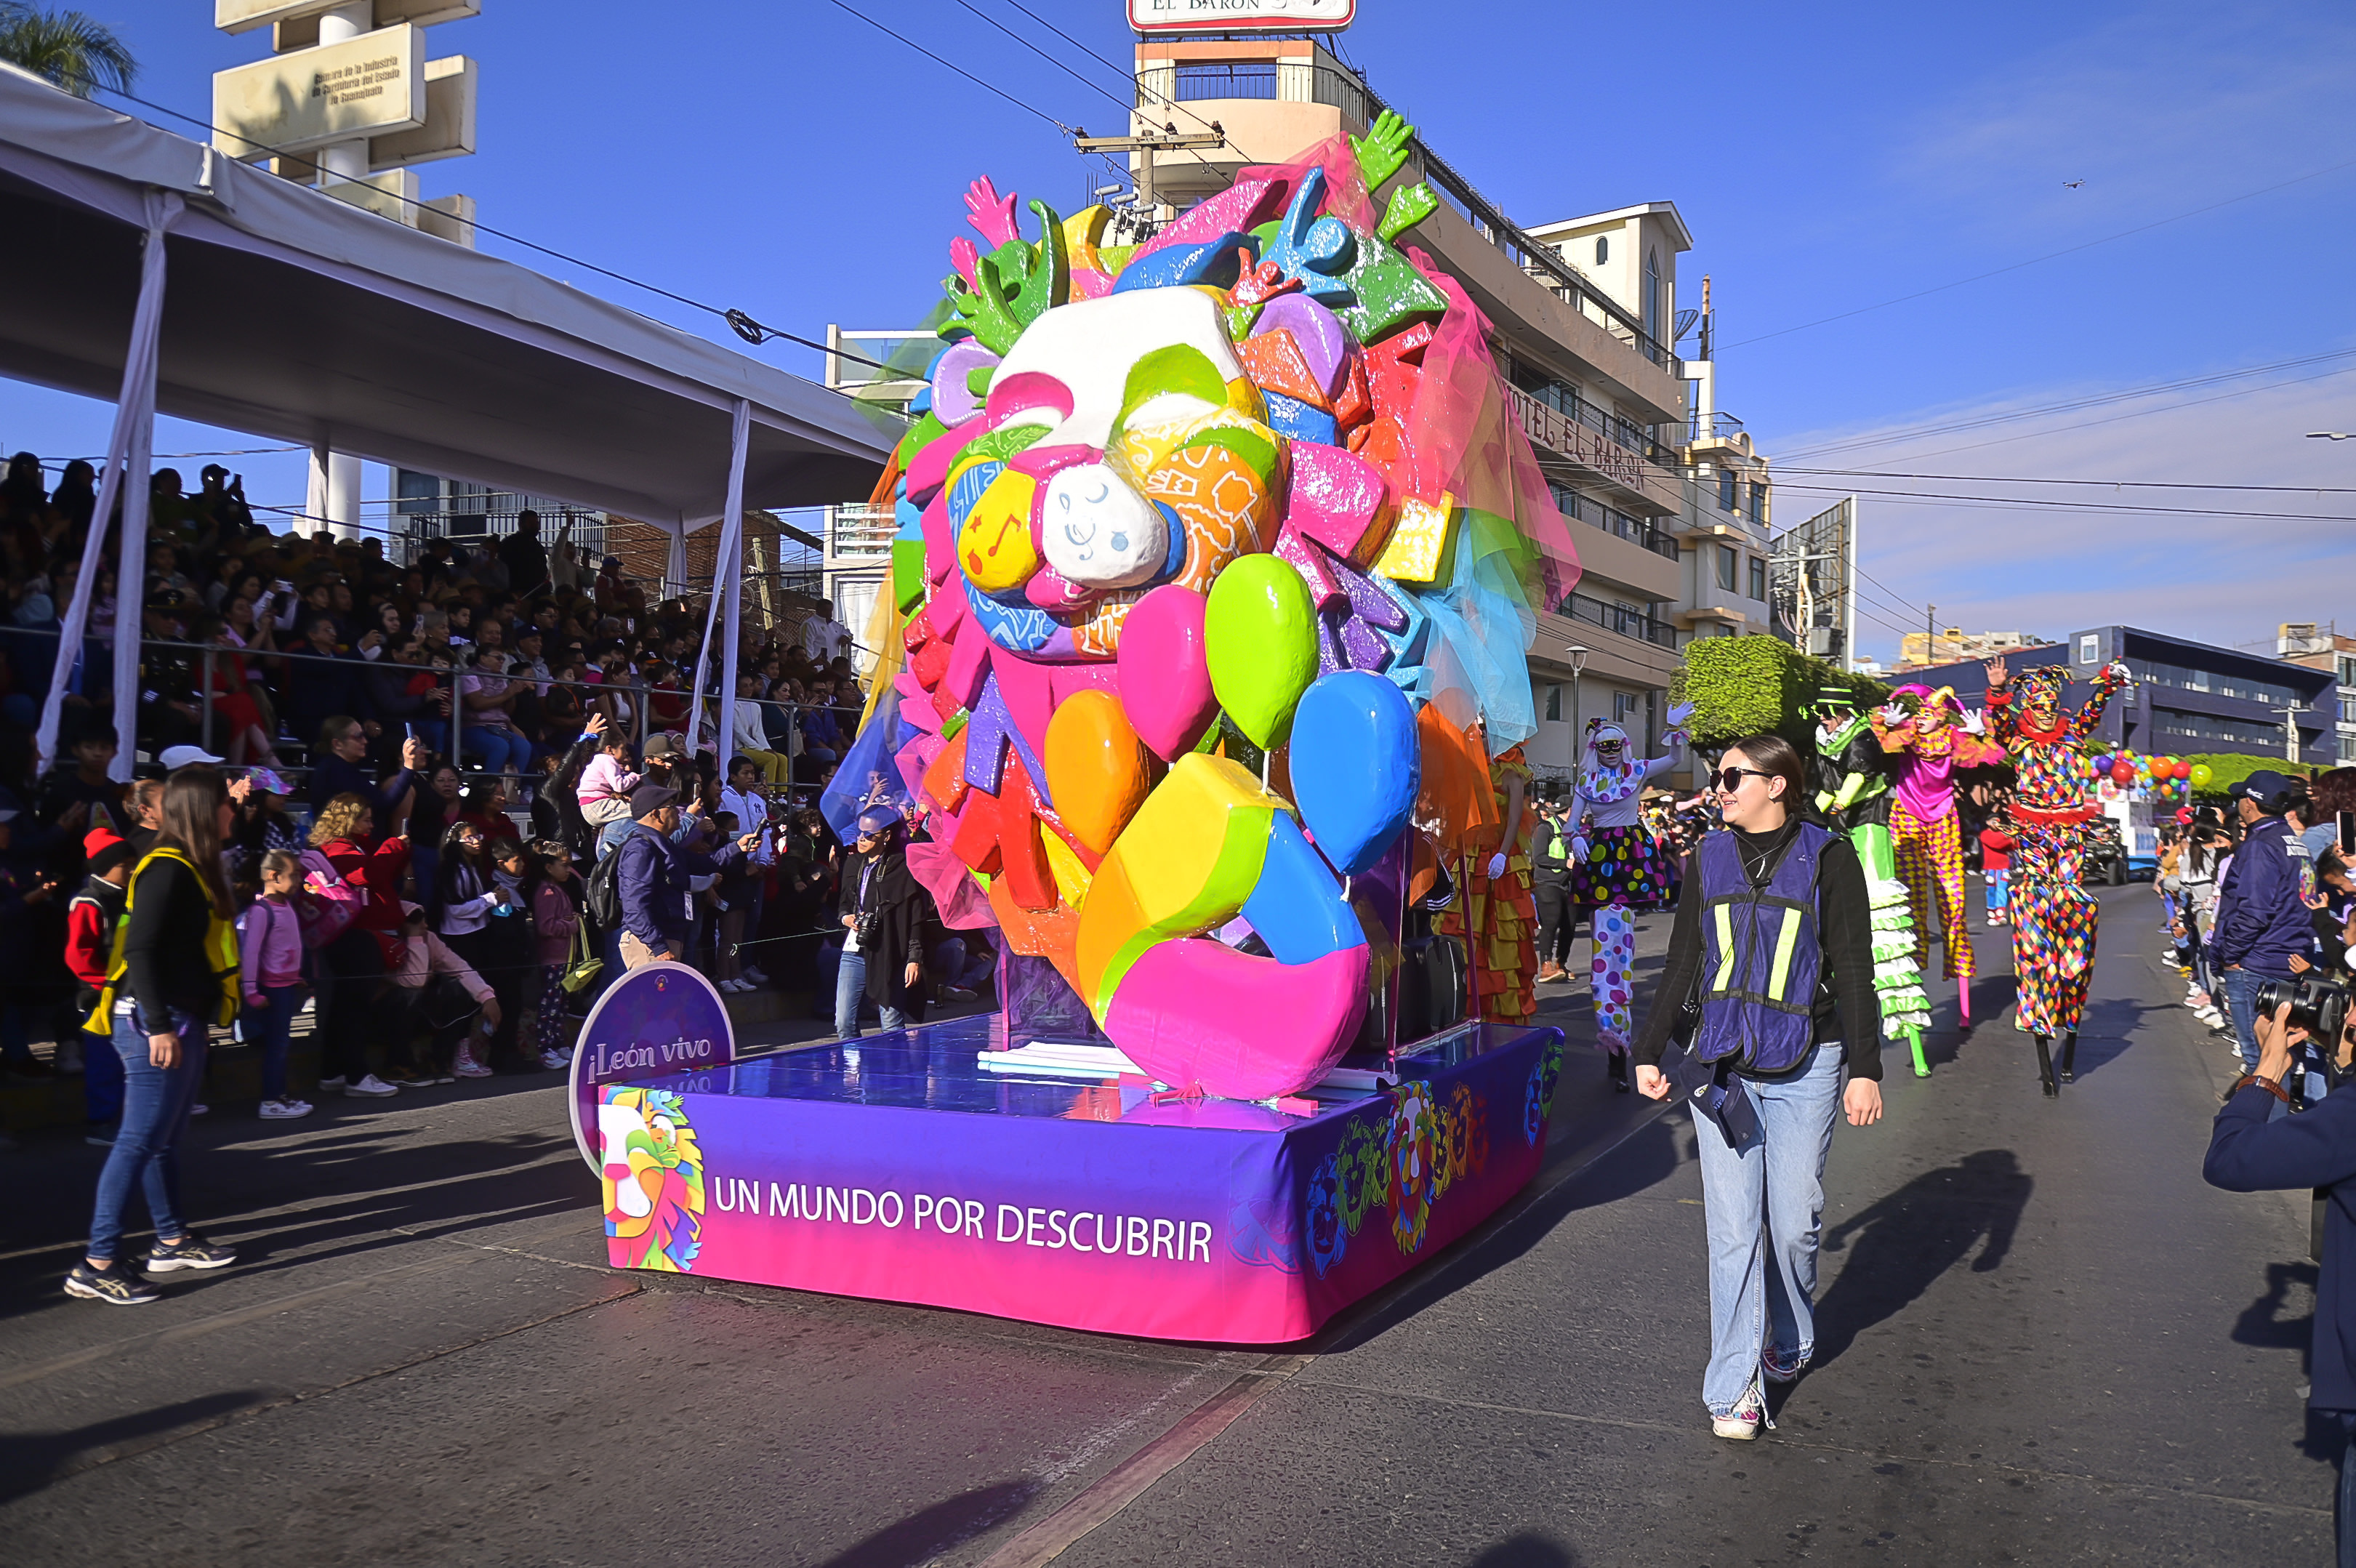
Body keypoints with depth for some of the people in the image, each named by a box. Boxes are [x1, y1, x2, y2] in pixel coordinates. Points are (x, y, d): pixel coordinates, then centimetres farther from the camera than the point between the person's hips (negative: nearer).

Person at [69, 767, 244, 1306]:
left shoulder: (191, 869, 14)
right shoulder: (168, 869, -15)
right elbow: (140, 951, -21)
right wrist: (159, 1026, -23)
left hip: (183, 1023, 10)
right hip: (155, 1025, -10)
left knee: (164, 1137, 18)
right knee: (139, 1140, -7)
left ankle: (172, 1240, 28)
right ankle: (97, 1264, -3)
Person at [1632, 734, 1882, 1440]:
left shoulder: (1827, 859, 0)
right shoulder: (1708, 860, 10)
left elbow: (1853, 972, -1)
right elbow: (1682, 965, 15)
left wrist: (1865, 1069, -5)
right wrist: (1650, 1051, 12)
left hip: (1805, 1066, -2)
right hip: (1722, 1062, 2)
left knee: (1793, 1221, 5)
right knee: (1732, 1226, 0)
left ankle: (1790, 1340, 32)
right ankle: (1734, 1385, 6)